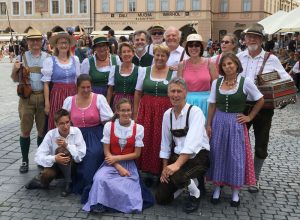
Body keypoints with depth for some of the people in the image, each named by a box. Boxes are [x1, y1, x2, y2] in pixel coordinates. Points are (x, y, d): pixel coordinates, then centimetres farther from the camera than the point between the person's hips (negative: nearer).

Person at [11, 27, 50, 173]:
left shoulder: (48, 57, 3)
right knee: (25, 130, 4)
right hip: (27, 96, 0)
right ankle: (25, 161, 16)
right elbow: (15, 79, 9)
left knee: (43, 130, 9)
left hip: (43, 96, 0)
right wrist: (15, 69, -10)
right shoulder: (22, 57, 4)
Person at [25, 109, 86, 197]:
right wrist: (54, 158, -35)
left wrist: (67, 145, -28)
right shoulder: (51, 134, -12)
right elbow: (38, 156, -18)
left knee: (61, 150, -30)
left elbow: (81, 154, -17)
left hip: (72, 166, -1)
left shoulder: (76, 131, -14)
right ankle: (43, 181, 8)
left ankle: (68, 183, -13)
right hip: (56, 165, 1)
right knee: (46, 174, -33)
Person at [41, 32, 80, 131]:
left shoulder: (75, 59, 8)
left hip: (72, 95, 3)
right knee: (56, 126, -2)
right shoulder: (50, 61, -3)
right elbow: (46, 83, -3)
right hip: (57, 95, -3)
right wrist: (47, 103, -6)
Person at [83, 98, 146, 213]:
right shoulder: (109, 126, -1)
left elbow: (137, 154, -2)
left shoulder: (138, 128, -2)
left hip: (128, 164, 0)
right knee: (100, 178, -30)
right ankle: (99, 203, -13)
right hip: (111, 163, 0)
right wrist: (118, 167, -15)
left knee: (126, 188, -25)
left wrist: (117, 158, -12)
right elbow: (106, 152, -2)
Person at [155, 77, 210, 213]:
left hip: (197, 156, -5)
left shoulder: (195, 112, -17)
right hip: (177, 156, 6)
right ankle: (187, 183, 29)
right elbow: (165, 143, 9)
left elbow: (192, 141, -30)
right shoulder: (167, 114, 2)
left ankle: (195, 195, 0)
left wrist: (177, 164, -39)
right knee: (161, 198, 0)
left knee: (178, 177, -35)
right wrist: (165, 167, 4)